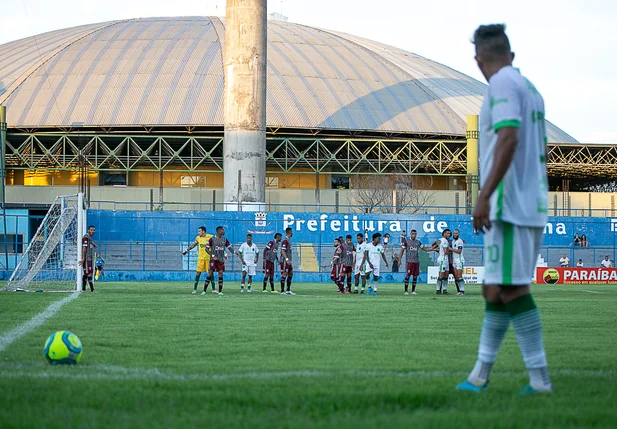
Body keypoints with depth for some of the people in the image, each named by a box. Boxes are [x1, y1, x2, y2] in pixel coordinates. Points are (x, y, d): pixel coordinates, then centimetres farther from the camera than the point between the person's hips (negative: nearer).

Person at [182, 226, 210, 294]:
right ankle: (195, 289, 3)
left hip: (209, 258, -2)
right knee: (198, 272, -2)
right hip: (201, 258, 3)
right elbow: (193, 245, 21)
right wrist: (186, 250, 27)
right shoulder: (198, 238, 5)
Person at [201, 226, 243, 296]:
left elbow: (230, 248, 9)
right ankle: (204, 291, -3)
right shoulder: (212, 239, -4)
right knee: (210, 274, -8)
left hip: (221, 260, 4)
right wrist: (213, 256, -14)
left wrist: (236, 253, -8)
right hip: (213, 259, -4)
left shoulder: (225, 240, 8)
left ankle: (220, 291, 4)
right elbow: (207, 248, -3)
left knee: (220, 274, -1)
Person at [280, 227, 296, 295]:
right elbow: (283, 251, -21)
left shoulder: (288, 240, 16)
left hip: (289, 261, 10)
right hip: (285, 261, -10)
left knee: (290, 274, 12)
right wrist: (287, 259, -28)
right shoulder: (285, 241, -14)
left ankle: (288, 290, 18)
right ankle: (282, 291, -3)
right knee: (284, 275, -7)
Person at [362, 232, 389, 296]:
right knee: (367, 274, -23)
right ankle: (369, 287, -3)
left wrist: (386, 263, 15)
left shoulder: (380, 247, 3)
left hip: (377, 264, 2)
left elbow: (383, 255, 16)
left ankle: (375, 291, 10)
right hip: (370, 263, -2)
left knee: (376, 277, 0)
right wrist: (369, 263, -19)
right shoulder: (368, 245, -6)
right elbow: (366, 255, -9)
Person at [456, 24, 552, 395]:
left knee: (511, 289, -10)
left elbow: (509, 140, -22)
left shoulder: (502, 83, -9)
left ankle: (540, 379, -11)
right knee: (496, 289, 12)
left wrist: (485, 195, -25)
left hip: (509, 207, -10)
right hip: (532, 207, 10)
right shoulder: (531, 90, 20)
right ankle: (480, 375, 16)